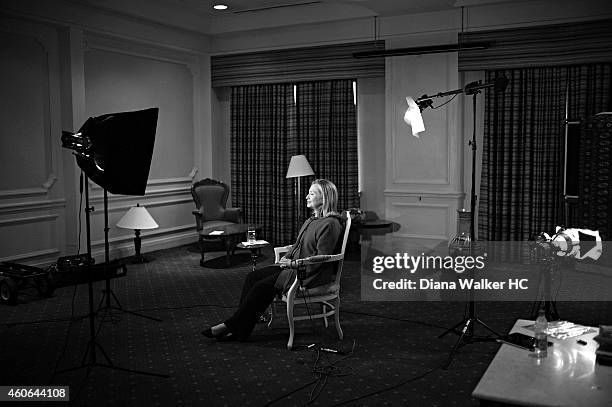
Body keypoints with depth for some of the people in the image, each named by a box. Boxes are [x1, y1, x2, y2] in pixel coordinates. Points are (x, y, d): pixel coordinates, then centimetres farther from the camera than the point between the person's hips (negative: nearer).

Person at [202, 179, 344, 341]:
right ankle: (241, 328, -6)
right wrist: (287, 258, 5)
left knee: (263, 286, -18)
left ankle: (232, 326, -7)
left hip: (311, 275, -10)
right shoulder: (311, 220, 16)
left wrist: (294, 263, -16)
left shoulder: (330, 224, -16)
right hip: (294, 266, 10)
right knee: (253, 277, -4)